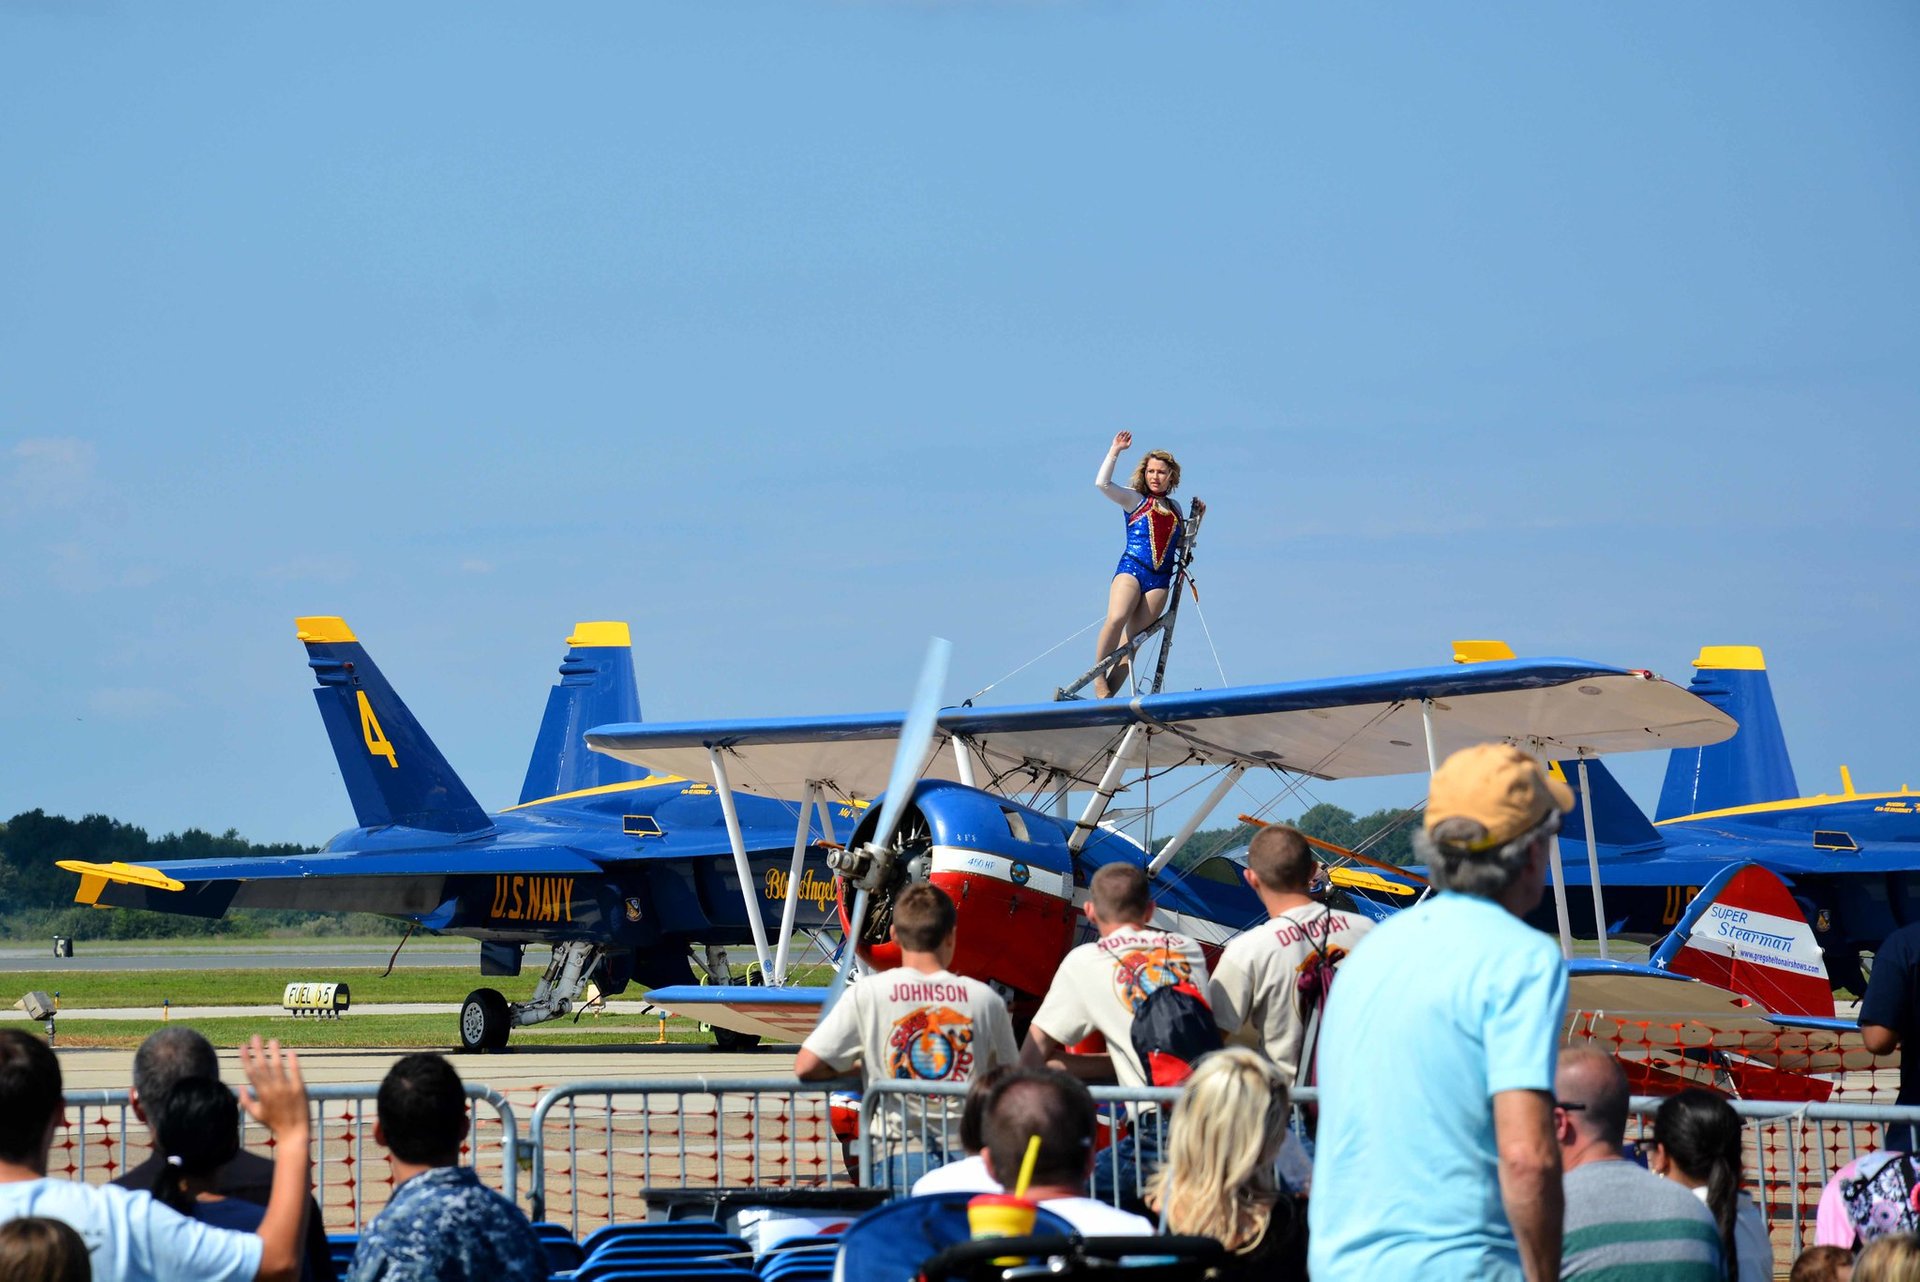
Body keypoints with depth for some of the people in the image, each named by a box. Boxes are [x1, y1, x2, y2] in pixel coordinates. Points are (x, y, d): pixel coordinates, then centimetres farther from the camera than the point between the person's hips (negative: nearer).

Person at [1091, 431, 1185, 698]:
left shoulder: (1175, 509, 22)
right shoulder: (1134, 500, 11)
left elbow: (1181, 543, 30)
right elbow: (1102, 483, -3)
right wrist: (1115, 450, -2)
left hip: (1159, 580, 3)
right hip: (1131, 569, -3)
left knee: (1132, 638, -9)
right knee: (1116, 619, -29)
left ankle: (1109, 694, -15)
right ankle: (1098, 677, -20)